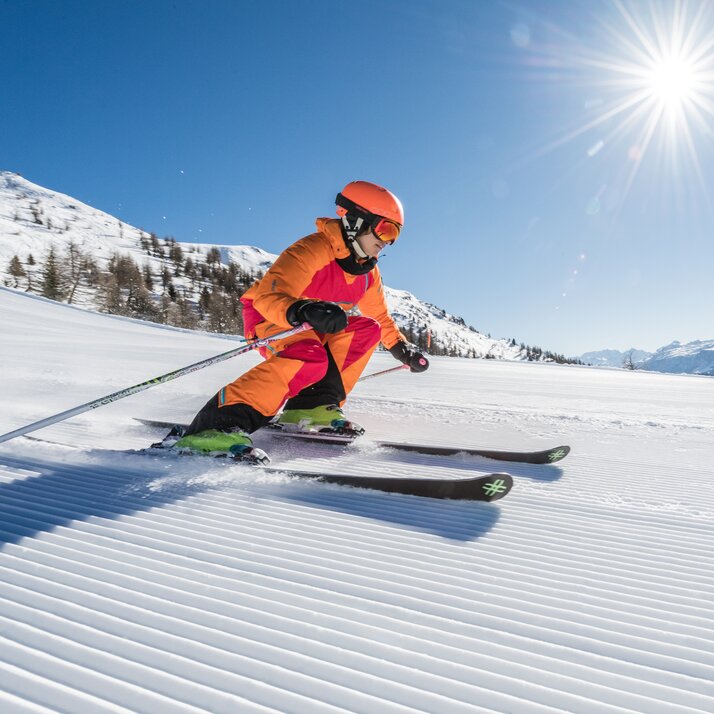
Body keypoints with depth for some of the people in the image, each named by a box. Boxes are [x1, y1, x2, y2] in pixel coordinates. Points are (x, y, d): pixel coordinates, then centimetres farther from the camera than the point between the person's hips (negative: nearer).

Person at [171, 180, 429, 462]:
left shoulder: (368, 271, 3)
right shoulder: (313, 250, -23)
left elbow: (380, 317, 19)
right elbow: (268, 296, -35)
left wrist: (403, 349, 16)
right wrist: (305, 311, -53)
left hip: (314, 330, 8)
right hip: (266, 316, -8)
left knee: (368, 328, -8)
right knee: (310, 357, -36)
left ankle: (312, 407, -13)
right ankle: (217, 426, -40)